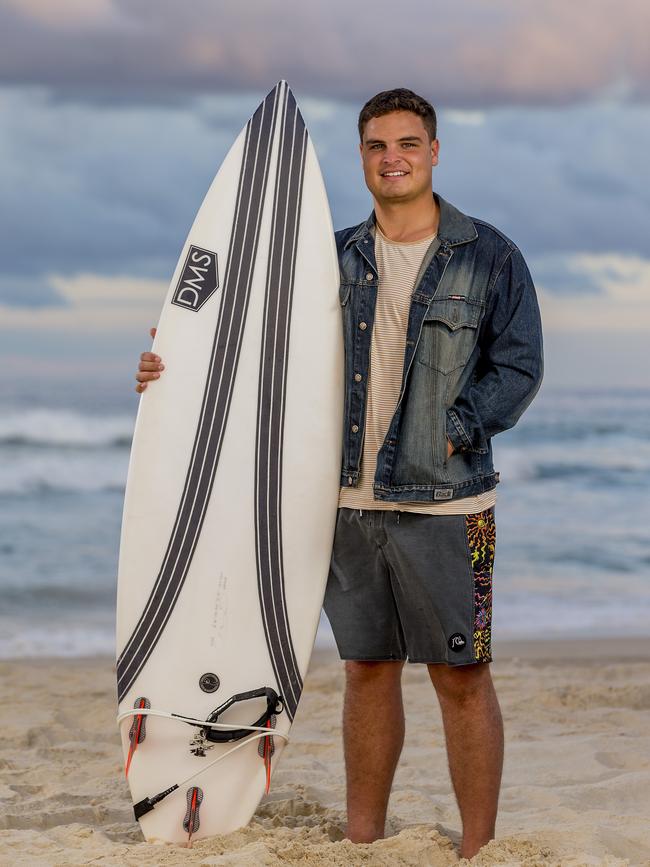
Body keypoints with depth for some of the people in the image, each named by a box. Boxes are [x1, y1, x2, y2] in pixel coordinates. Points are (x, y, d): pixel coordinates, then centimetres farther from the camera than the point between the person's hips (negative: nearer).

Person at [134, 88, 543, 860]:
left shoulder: (489, 258, 0)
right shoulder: (335, 260, 10)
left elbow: (517, 369, -4)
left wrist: (452, 434, -15)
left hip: (444, 503, -4)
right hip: (350, 501, 4)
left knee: (461, 678, -1)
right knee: (366, 669, 10)